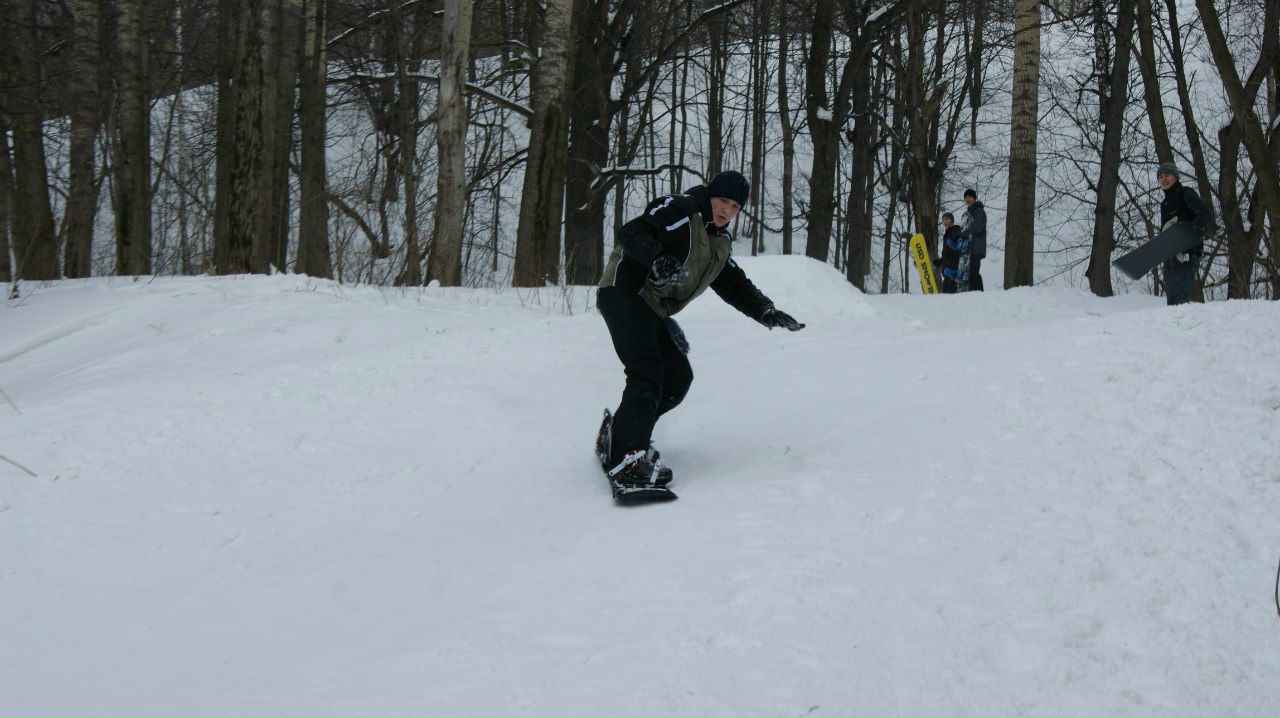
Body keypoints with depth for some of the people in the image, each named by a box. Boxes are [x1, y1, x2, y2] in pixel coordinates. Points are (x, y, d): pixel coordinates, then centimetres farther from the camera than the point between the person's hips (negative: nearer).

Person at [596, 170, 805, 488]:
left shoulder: (720, 242, 19)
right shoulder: (679, 211, -10)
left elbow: (735, 286, 21)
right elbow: (631, 233, -21)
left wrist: (768, 313, 6)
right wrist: (657, 258, -40)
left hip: (652, 311, 10)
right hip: (624, 293, -10)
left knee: (678, 378, 7)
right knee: (648, 373, -23)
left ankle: (621, 432, 19)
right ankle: (627, 458, -33)